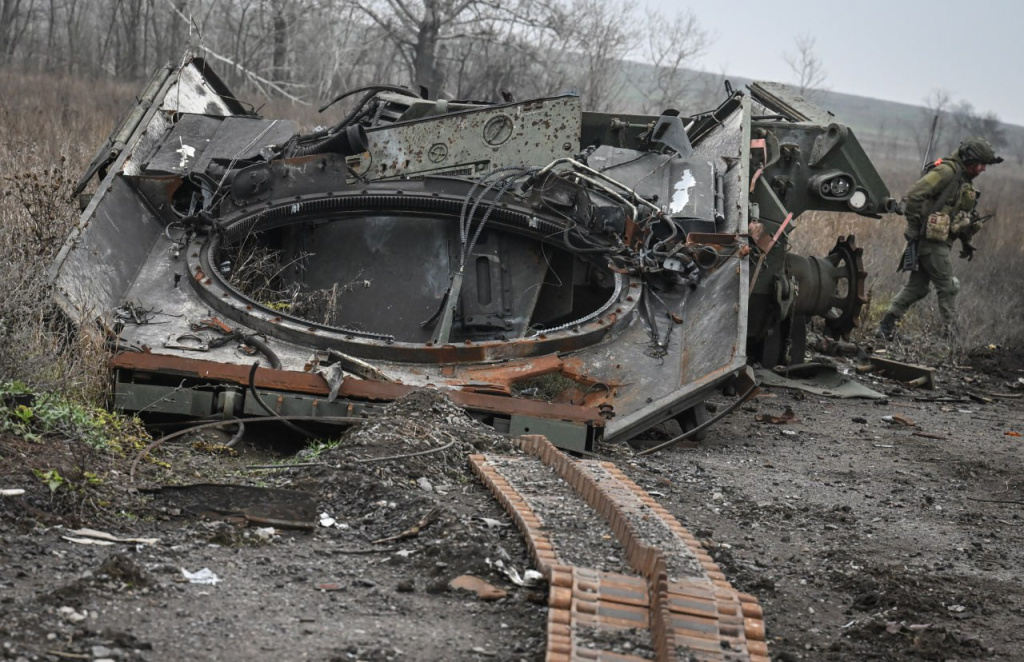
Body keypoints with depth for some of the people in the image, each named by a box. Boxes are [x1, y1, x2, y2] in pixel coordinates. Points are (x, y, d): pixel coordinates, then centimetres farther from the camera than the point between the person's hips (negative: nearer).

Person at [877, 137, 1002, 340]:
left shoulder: (965, 179, 19)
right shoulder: (946, 171, -13)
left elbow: (962, 215, 28)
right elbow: (915, 194, -22)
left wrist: (966, 242, 24)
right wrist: (914, 225, -19)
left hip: (940, 241, 10)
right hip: (931, 239, -10)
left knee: (916, 287, 10)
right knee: (947, 287, -4)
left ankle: (887, 326, 12)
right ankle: (950, 331, 1)